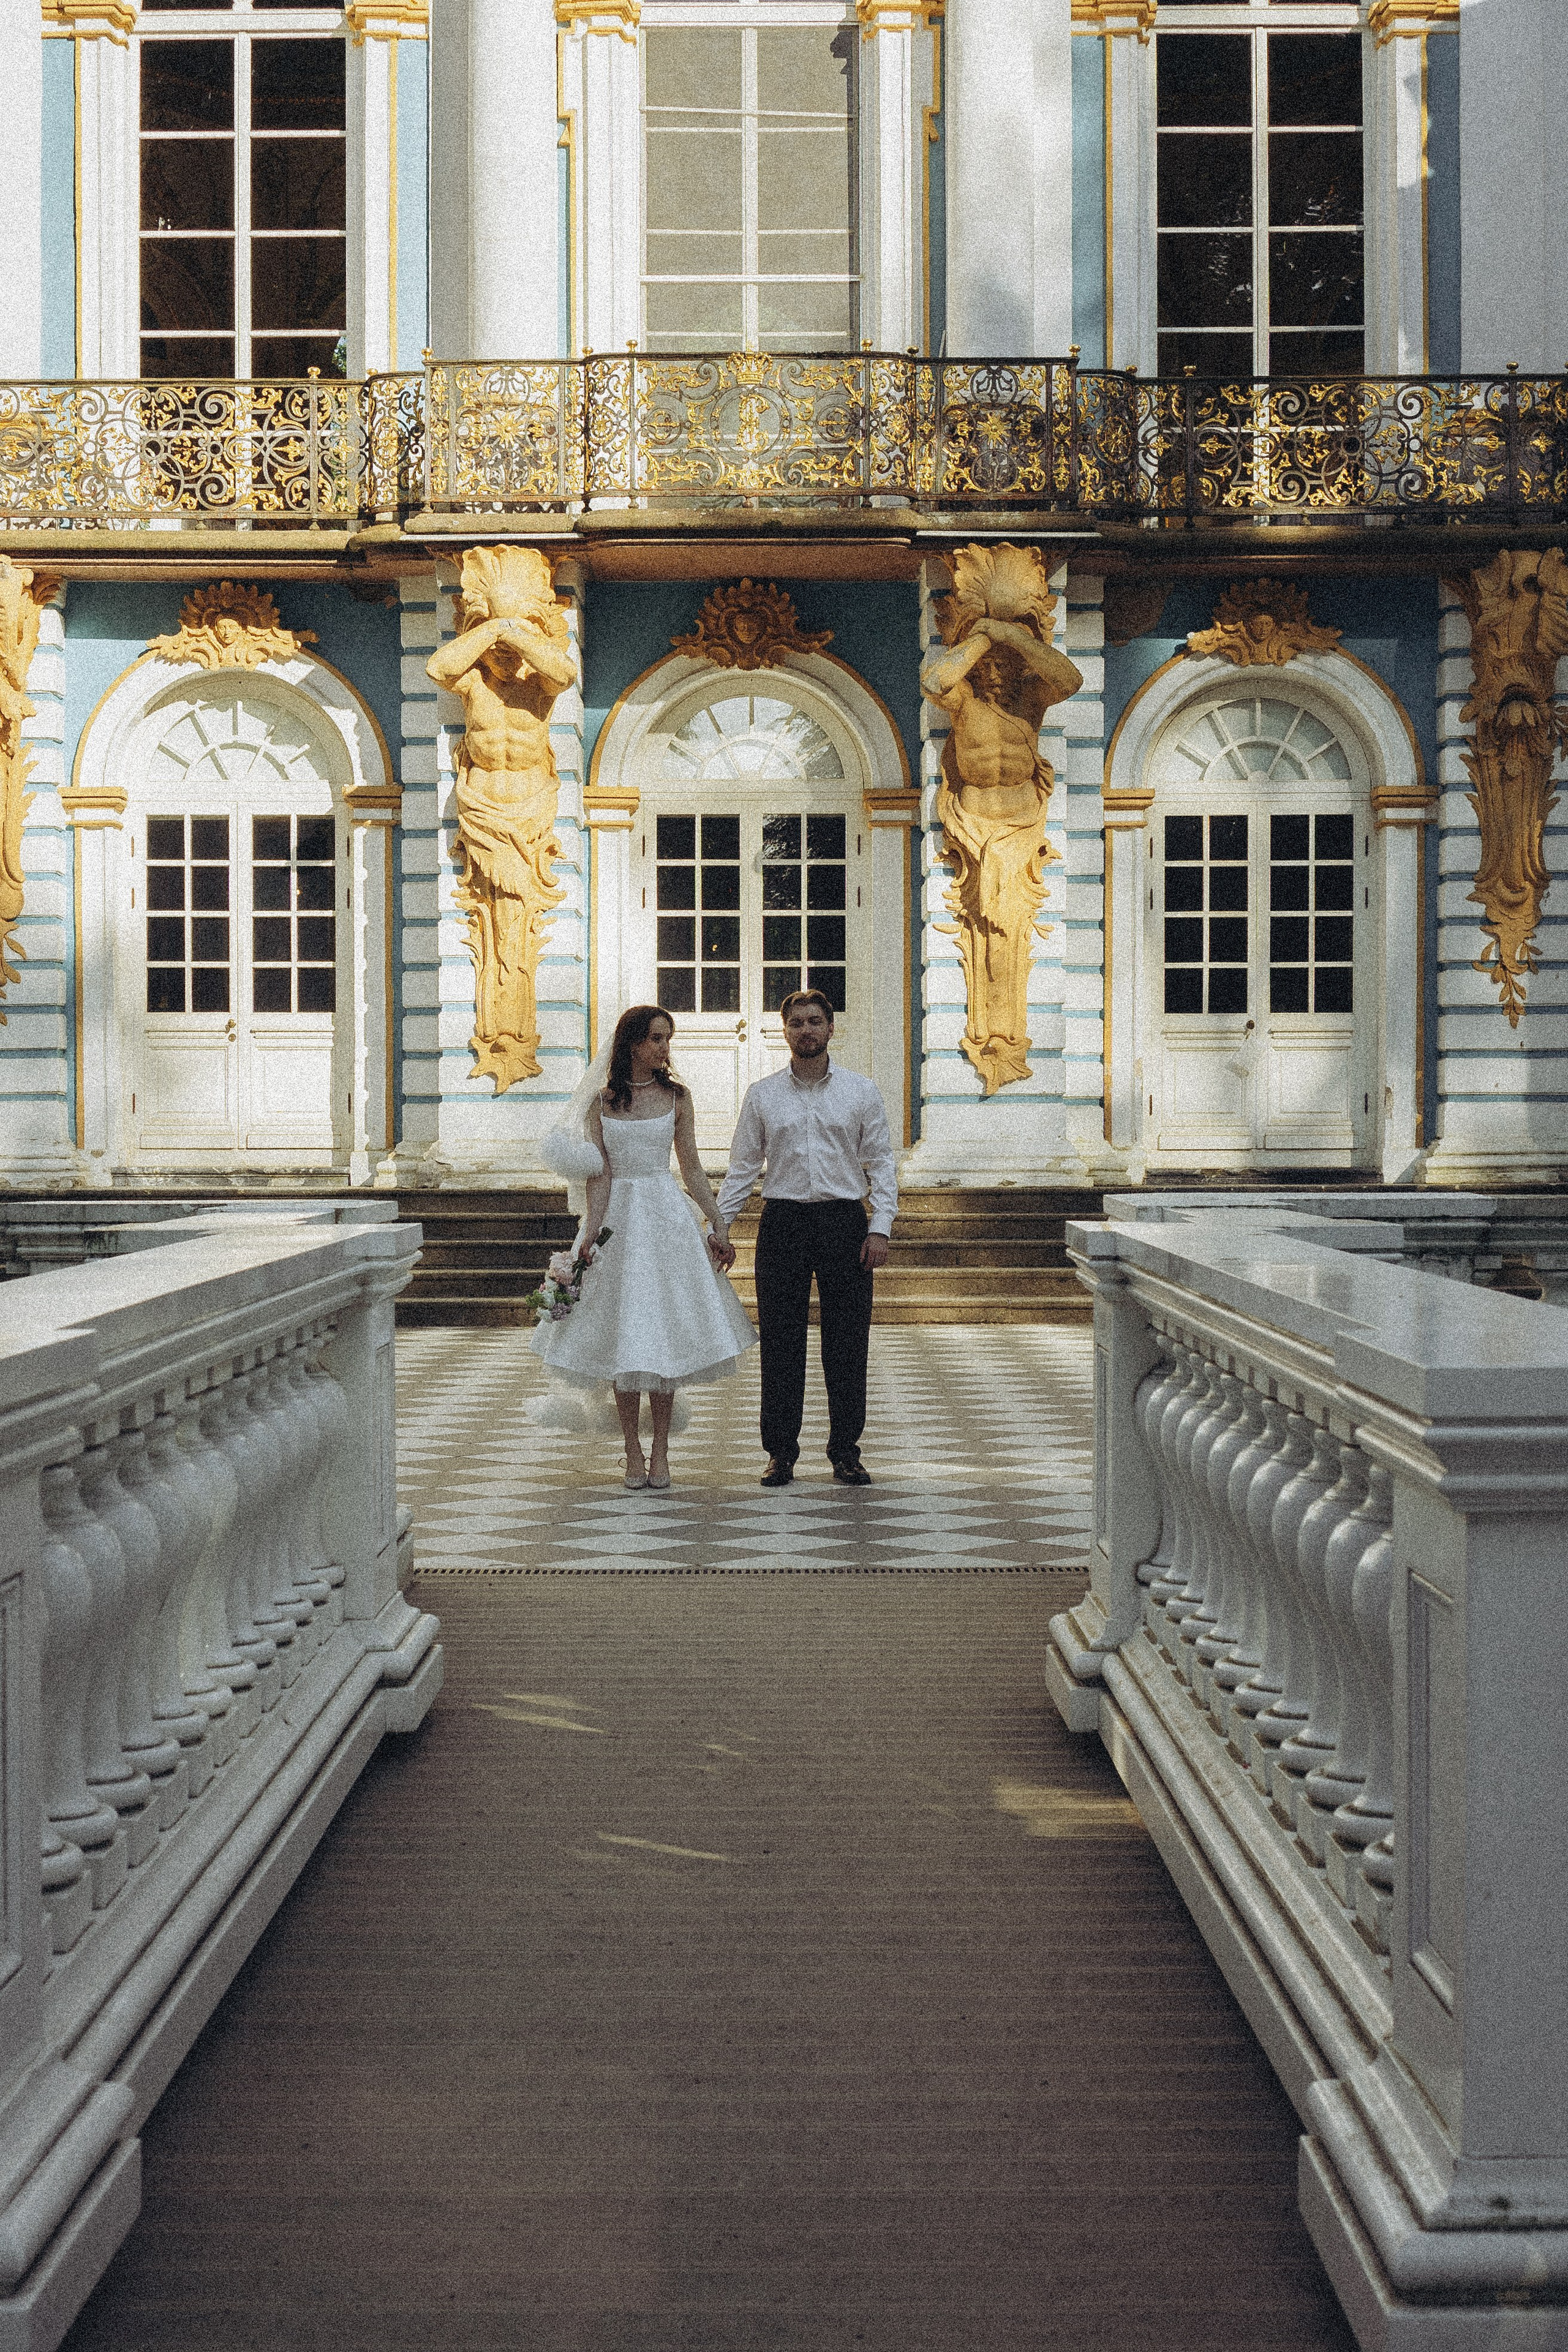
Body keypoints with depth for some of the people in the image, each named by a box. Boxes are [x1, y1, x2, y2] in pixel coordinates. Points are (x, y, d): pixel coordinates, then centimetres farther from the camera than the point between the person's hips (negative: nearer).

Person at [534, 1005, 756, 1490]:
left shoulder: (675, 1096, 5)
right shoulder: (601, 1101, 3)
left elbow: (692, 1167, 6)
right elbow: (599, 1175, -2)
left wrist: (718, 1223, 1)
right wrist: (589, 1233, -12)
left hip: (665, 1218, 0)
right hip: (617, 1220, 0)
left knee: (662, 1333, -2)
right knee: (621, 1335, 2)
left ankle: (660, 1450, 5)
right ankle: (633, 1451, 10)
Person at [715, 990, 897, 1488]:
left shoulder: (860, 1091, 6)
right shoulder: (762, 1095, 7)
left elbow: (881, 1164, 5)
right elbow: (742, 1167, 9)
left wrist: (880, 1227, -5)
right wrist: (718, 1227, 2)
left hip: (844, 1222, 0)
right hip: (783, 1221, 0)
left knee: (847, 1343, 3)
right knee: (780, 1343, 2)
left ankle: (846, 1451, 13)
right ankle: (781, 1452, 11)